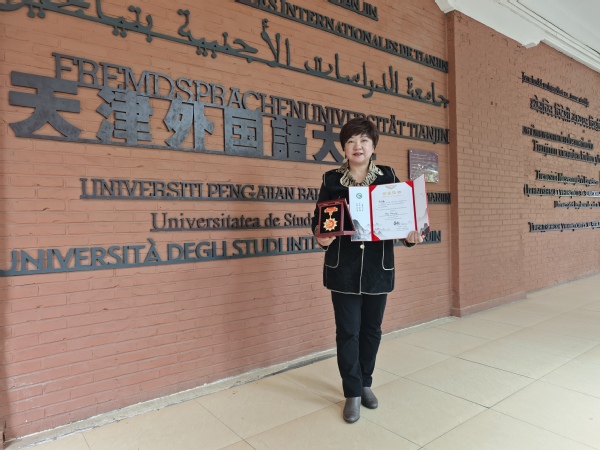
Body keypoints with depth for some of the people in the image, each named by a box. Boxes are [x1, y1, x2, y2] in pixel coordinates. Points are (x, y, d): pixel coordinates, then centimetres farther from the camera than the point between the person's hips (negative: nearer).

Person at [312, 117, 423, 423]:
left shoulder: (388, 177, 2)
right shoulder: (331, 179, 0)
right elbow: (319, 218, 0)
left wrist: (410, 235, -18)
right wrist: (320, 236, -21)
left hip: (378, 267, 2)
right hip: (343, 268, -1)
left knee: (372, 328, 13)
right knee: (348, 330, 4)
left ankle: (365, 383, 35)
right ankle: (353, 393, 22)